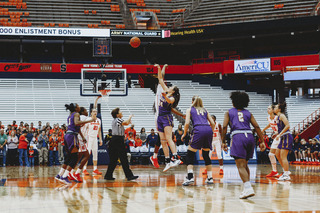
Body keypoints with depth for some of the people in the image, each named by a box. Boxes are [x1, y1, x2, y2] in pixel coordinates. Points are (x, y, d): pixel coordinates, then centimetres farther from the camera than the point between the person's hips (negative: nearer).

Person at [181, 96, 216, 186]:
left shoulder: (190, 110, 17)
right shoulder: (205, 110, 27)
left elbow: (187, 123, 4)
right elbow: (212, 123, 19)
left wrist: (184, 134, 16)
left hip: (199, 130, -4)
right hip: (209, 130, 4)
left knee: (190, 154, 4)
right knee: (206, 155, 19)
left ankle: (190, 177, -13)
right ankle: (210, 178, 16)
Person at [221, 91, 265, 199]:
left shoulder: (229, 112, 15)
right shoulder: (248, 113, 22)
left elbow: (224, 127, 3)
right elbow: (257, 127, 12)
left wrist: (223, 142, 6)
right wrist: (262, 141, 11)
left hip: (238, 137, -4)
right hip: (250, 137, 4)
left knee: (241, 166, -10)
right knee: (245, 164, 21)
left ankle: (248, 188, -28)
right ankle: (247, 189, 19)